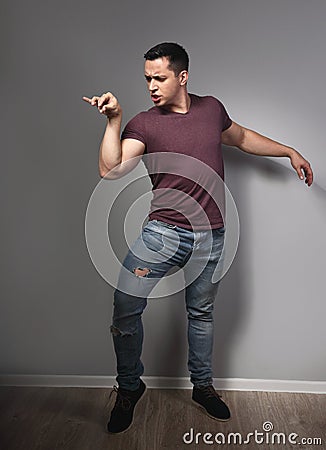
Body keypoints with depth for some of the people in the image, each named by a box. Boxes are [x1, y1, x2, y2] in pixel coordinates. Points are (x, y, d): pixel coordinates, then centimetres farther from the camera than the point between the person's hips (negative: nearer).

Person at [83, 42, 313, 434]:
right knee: (125, 305, -11)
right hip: (163, 232, -2)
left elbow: (241, 137, 26)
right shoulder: (143, 124, -3)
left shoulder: (211, 108, 8)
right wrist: (114, 120, -22)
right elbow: (110, 170, -16)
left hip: (210, 236, 3)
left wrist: (290, 152, 28)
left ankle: (203, 387, 37)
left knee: (201, 313, 15)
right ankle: (129, 387, 15)